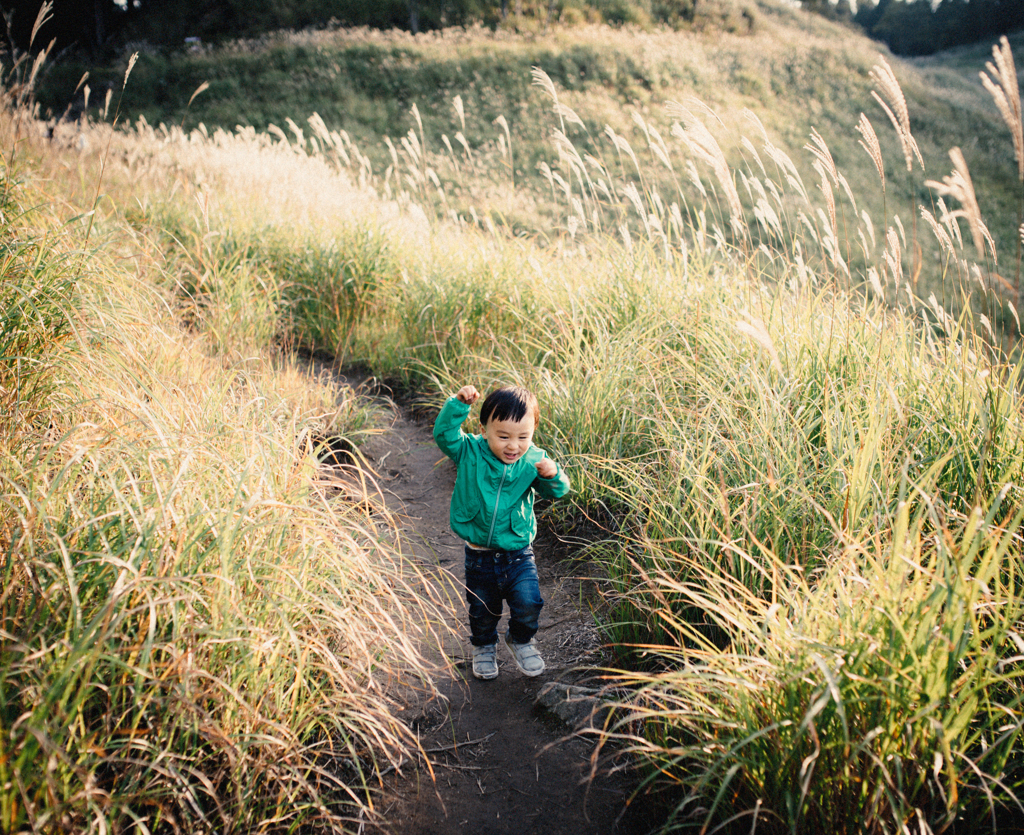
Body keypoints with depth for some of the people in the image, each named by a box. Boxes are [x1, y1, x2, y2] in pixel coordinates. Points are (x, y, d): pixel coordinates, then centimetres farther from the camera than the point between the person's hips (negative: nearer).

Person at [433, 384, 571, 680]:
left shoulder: (534, 461, -9)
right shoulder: (470, 453, -12)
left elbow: (557, 491, -10)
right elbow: (444, 435, -24)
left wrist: (552, 475, -32)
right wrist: (458, 404, -35)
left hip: (518, 553, 0)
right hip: (480, 555, 0)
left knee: (528, 603, -9)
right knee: (482, 610, 16)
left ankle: (520, 640, 25)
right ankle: (484, 647, 47)